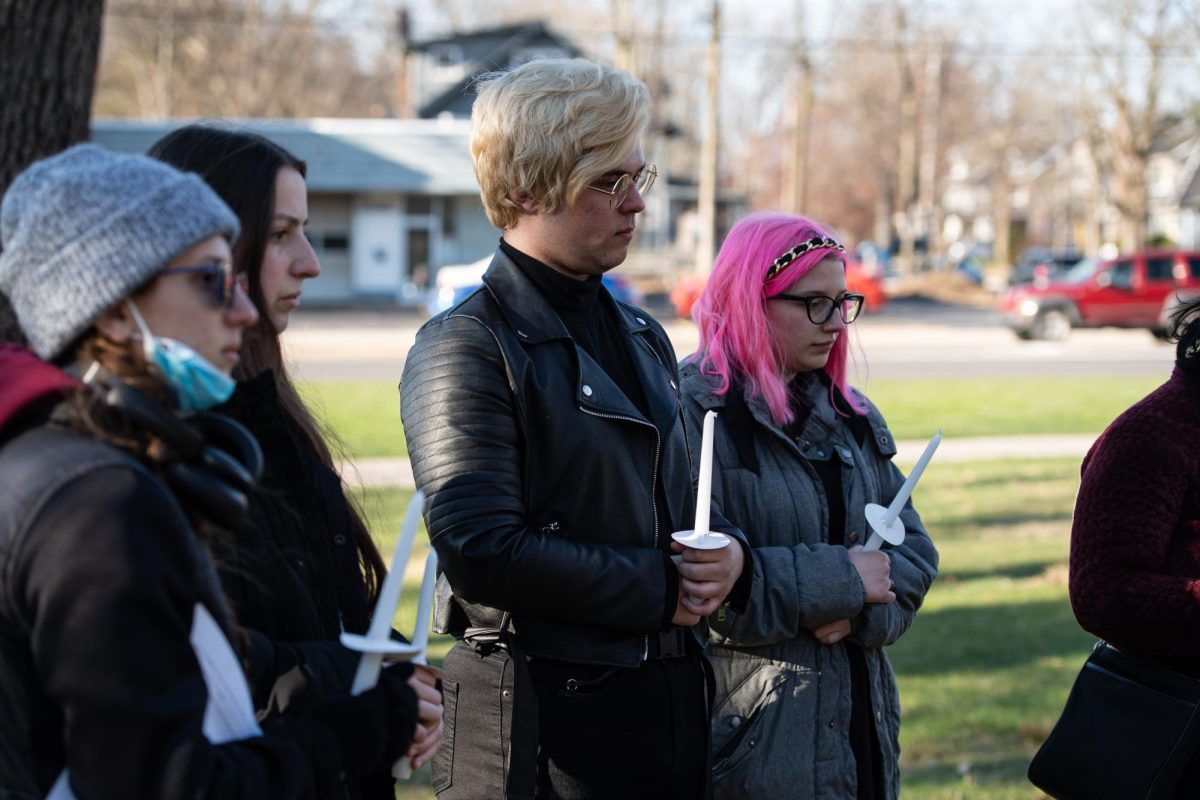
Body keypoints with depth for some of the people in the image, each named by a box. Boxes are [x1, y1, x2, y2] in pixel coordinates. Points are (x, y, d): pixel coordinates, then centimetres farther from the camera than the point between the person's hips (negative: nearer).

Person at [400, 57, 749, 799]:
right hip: (545, 715, -8)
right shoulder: (466, 347, -11)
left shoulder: (641, 335, 15)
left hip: (670, 703, 8)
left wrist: (725, 549, -1)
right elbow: (481, 551, -20)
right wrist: (657, 587, -13)